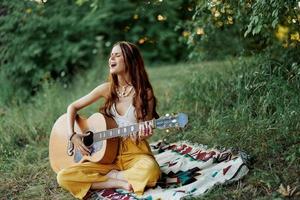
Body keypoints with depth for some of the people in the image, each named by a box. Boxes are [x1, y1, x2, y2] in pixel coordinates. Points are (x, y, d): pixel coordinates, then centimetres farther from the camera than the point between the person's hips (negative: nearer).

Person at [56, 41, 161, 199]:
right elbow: (73, 107, 11)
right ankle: (119, 182, -13)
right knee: (63, 177, -17)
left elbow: (146, 128, -2)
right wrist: (72, 135, -3)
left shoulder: (144, 93, -7)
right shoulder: (107, 88, 2)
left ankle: (110, 175, -10)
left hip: (134, 153, -3)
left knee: (150, 170, -39)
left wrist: (142, 135, -26)